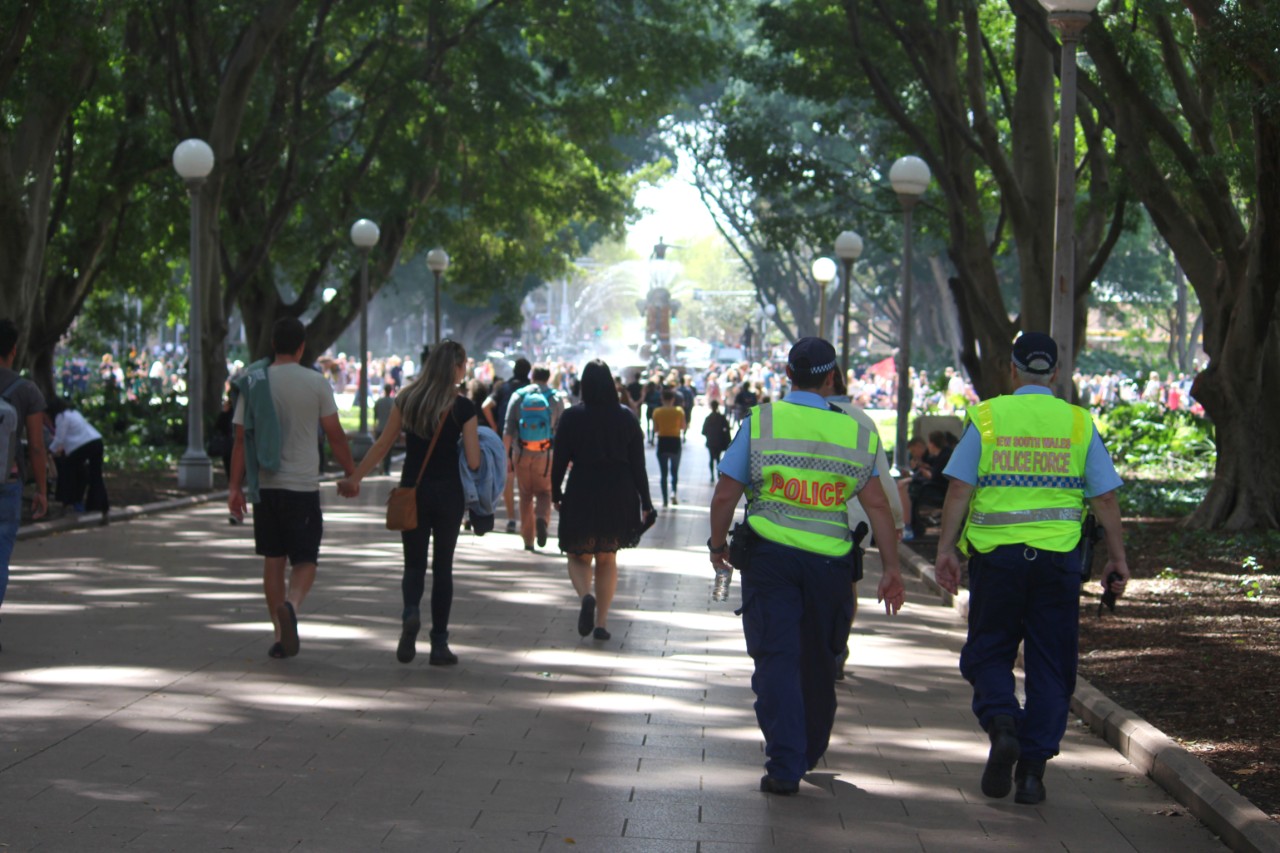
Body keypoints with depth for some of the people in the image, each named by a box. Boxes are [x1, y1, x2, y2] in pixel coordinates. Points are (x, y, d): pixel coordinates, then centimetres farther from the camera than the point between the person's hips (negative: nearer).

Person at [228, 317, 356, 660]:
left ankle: (281, 636, 12)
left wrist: (235, 485, 8)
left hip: (264, 485, 3)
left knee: (273, 560, 11)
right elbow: (335, 435, -3)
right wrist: (352, 473, 9)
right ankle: (291, 606, -25)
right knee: (305, 560, 4)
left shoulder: (253, 383, 2)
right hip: (303, 485, -3)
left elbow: (241, 439, 3)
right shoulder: (316, 383, -4)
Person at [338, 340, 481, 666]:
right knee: (442, 566, 8)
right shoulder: (463, 408, -8)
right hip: (448, 493, -2)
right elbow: (473, 462, -12)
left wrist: (354, 477, 12)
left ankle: (410, 613, -22)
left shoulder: (407, 399, 0)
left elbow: (382, 445, 3)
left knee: (414, 563, 9)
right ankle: (439, 644, 8)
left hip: (411, 490, 2)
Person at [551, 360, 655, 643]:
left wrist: (556, 493, 9)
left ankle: (586, 596, -21)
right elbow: (638, 463, 0)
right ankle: (602, 620, 11)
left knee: (579, 556, 10)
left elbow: (559, 459, -3)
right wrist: (645, 503, 6)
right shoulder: (626, 417, -1)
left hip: (581, 494, -2)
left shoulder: (571, 417, -5)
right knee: (608, 558, 15)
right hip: (619, 497, 2)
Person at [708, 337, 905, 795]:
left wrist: (718, 543, 13)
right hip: (830, 562, 2)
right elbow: (877, 505, 1)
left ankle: (785, 766, -10)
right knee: (818, 662, 18)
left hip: (769, 555, -2)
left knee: (776, 658, -1)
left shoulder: (759, 422, -3)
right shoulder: (857, 433, 2)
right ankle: (809, 754, 35)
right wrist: (891, 569, 6)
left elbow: (725, 495, -3)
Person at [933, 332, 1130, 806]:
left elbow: (959, 489, -5)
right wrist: (1117, 558, 11)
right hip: (1058, 556, 1)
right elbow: (1105, 499, 4)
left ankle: (1001, 724, -15)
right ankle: (1032, 768, 4)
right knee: (1050, 665, 8)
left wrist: (945, 549, -2)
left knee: (988, 653, 12)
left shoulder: (986, 418, 0)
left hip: (995, 555, -1)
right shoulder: (1078, 424, 4)